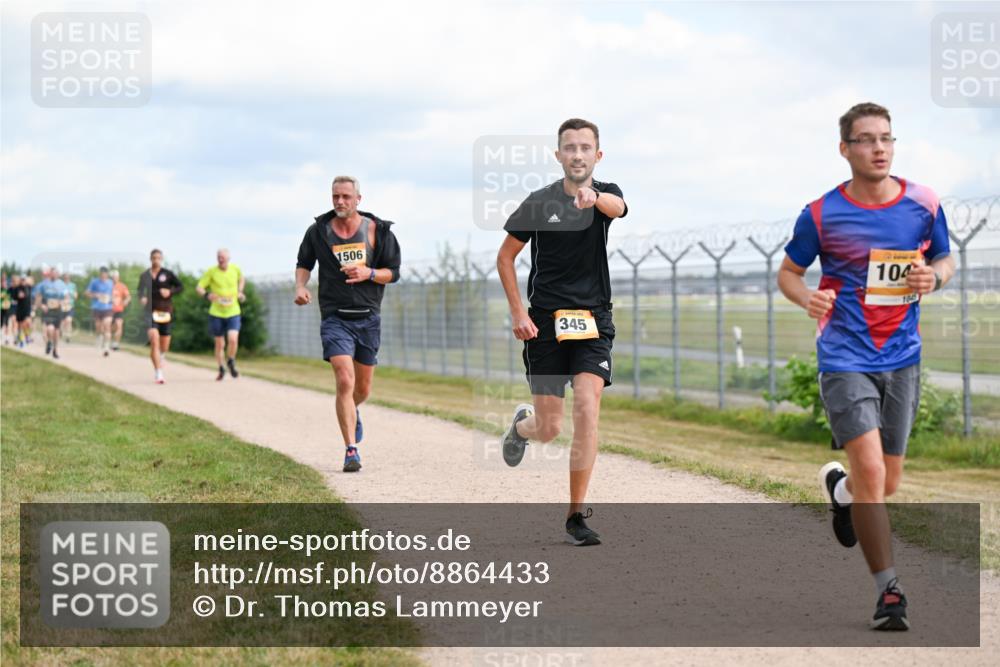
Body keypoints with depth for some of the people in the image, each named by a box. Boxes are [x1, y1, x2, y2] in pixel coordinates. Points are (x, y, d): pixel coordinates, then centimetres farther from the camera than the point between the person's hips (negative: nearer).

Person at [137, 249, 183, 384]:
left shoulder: (167, 274, 1)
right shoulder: (145, 275, 5)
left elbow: (180, 287, 2)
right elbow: (140, 290, 18)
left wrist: (170, 292, -16)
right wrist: (141, 297, -3)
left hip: (166, 311, 1)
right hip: (150, 311, -1)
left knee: (164, 346, 9)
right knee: (154, 340, -19)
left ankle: (160, 357, 48)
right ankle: (158, 374, -17)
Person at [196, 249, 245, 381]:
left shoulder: (235, 269, 1)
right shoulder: (211, 272, -6)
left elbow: (241, 278, 24)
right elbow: (199, 287, -5)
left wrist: (240, 292, 8)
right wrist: (207, 295, -26)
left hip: (233, 312, 0)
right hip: (216, 313, 0)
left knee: (233, 340, -17)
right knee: (219, 344, 7)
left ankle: (231, 363, 10)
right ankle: (221, 369, 28)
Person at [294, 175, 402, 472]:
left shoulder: (377, 230, -1)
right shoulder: (318, 231, 0)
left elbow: (393, 272, 3)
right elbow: (303, 264, 16)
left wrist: (369, 273, -17)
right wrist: (300, 287, -5)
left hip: (368, 318, 2)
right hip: (335, 318, -2)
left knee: (363, 388, 14)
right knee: (345, 381, -18)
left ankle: (353, 411, 51)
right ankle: (351, 451, -15)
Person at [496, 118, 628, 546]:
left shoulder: (606, 194, 2)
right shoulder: (540, 202, 0)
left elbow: (617, 206, -24)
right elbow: (505, 257, 8)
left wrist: (594, 198, -49)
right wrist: (518, 312, -3)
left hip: (593, 320, 1)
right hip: (546, 321, -1)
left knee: (587, 411, -16)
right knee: (549, 427, 0)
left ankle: (576, 515, -7)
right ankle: (522, 425, 39)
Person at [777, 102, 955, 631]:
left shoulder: (923, 204, 1)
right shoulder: (821, 214, -5)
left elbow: (945, 260, 16)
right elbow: (788, 272, 7)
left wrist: (933, 277, -8)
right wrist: (806, 297, -15)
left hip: (902, 357, 4)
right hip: (845, 357, -3)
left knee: (886, 484, 13)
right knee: (870, 471, -17)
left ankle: (839, 488, 50)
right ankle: (888, 591, -6)